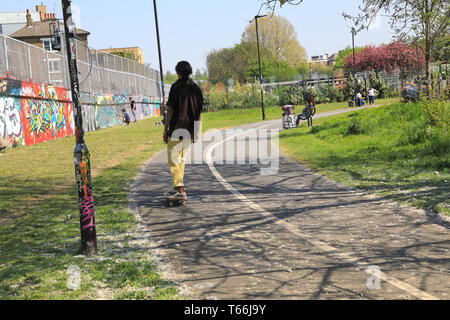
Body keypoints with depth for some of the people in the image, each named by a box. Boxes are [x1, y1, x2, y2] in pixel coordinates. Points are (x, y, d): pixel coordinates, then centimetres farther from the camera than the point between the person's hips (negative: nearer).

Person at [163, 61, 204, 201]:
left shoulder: (176, 86, -9)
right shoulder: (196, 88, 9)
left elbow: (171, 109, -12)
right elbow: (199, 112, 11)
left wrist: (165, 129, -6)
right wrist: (195, 131, 18)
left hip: (177, 128, -6)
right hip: (190, 130, 6)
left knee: (173, 159, -2)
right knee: (182, 159, 17)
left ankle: (181, 191, -9)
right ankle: (177, 188, 25)